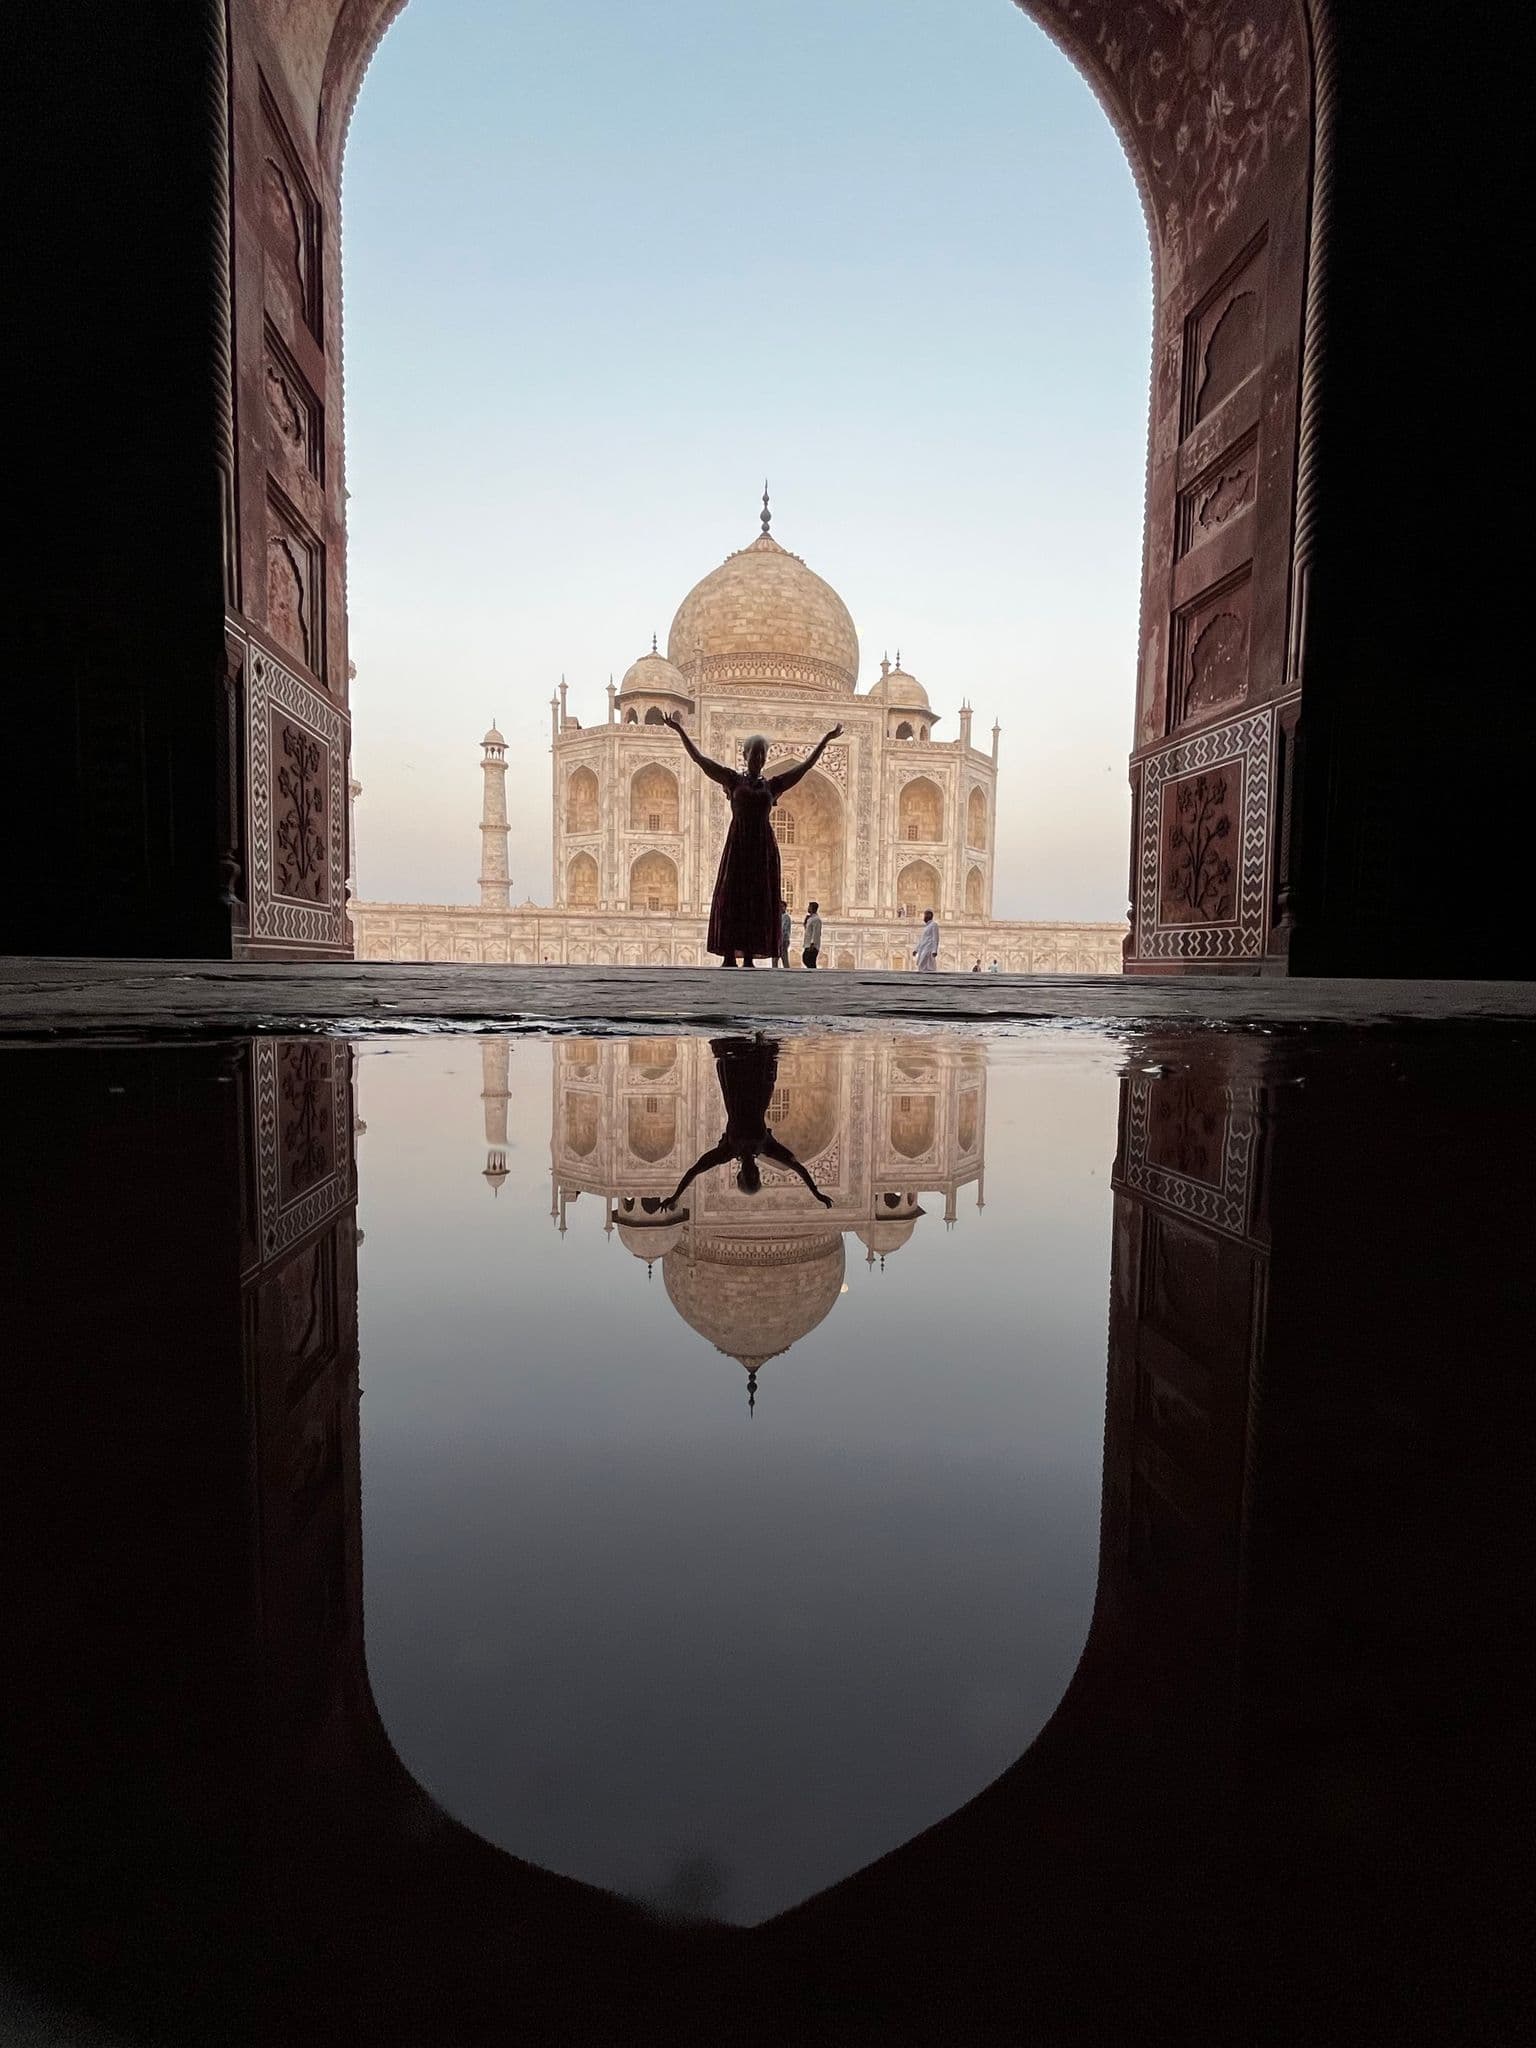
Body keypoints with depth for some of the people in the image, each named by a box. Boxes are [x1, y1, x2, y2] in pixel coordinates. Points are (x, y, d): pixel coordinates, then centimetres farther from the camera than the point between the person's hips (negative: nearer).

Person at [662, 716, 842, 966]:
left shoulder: (772, 784, 12)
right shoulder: (734, 779, 8)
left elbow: (805, 765, 15)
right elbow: (699, 758, 5)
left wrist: (826, 740, 13)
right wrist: (680, 731, 1)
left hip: (763, 845, 2)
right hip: (737, 843, -2)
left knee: (758, 901, -1)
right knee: (731, 898, -6)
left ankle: (749, 958, 2)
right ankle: (729, 957, -4)